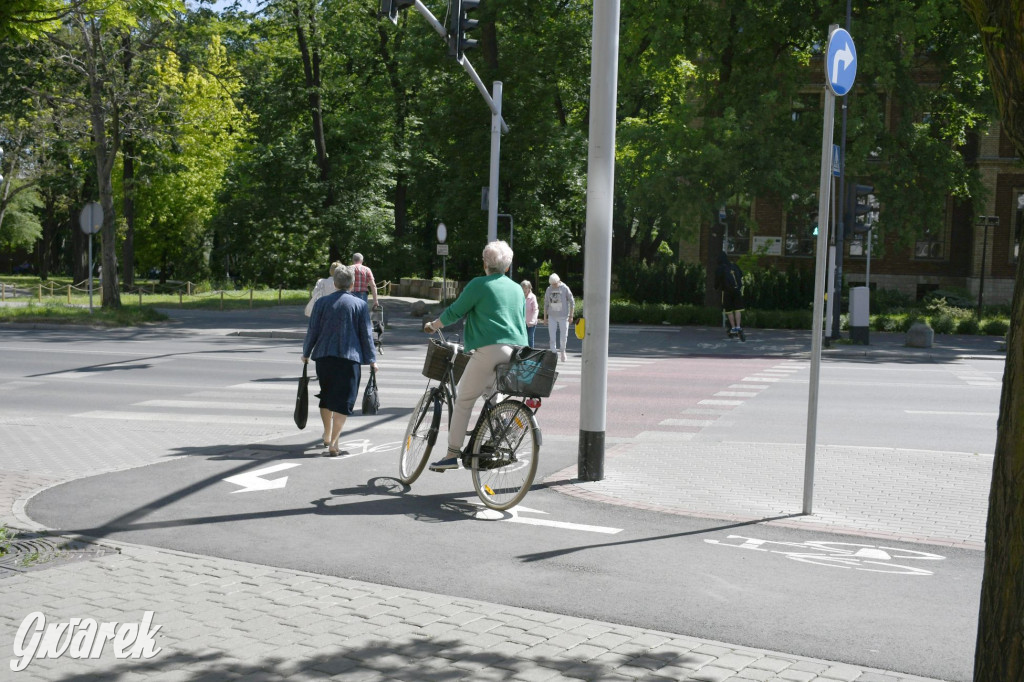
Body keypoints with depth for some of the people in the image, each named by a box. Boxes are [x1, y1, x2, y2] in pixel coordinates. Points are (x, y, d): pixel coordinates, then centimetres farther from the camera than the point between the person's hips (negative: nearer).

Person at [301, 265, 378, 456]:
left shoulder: (322, 302, 4)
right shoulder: (360, 305, 1)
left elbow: (312, 330, 5)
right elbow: (366, 335, 1)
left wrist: (306, 352, 18)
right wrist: (371, 360, 8)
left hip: (323, 356, 3)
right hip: (349, 358, -3)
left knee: (326, 396, 20)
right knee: (343, 400, -2)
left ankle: (327, 434, 34)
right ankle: (333, 442, -11)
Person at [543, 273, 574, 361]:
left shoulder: (565, 289, -5)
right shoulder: (549, 289, 4)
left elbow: (572, 302, -2)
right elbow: (546, 304, 12)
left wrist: (571, 316, -5)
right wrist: (545, 317, 10)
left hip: (563, 316, -2)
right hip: (552, 316, 2)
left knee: (563, 336, 3)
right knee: (552, 337, -3)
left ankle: (562, 351, 28)